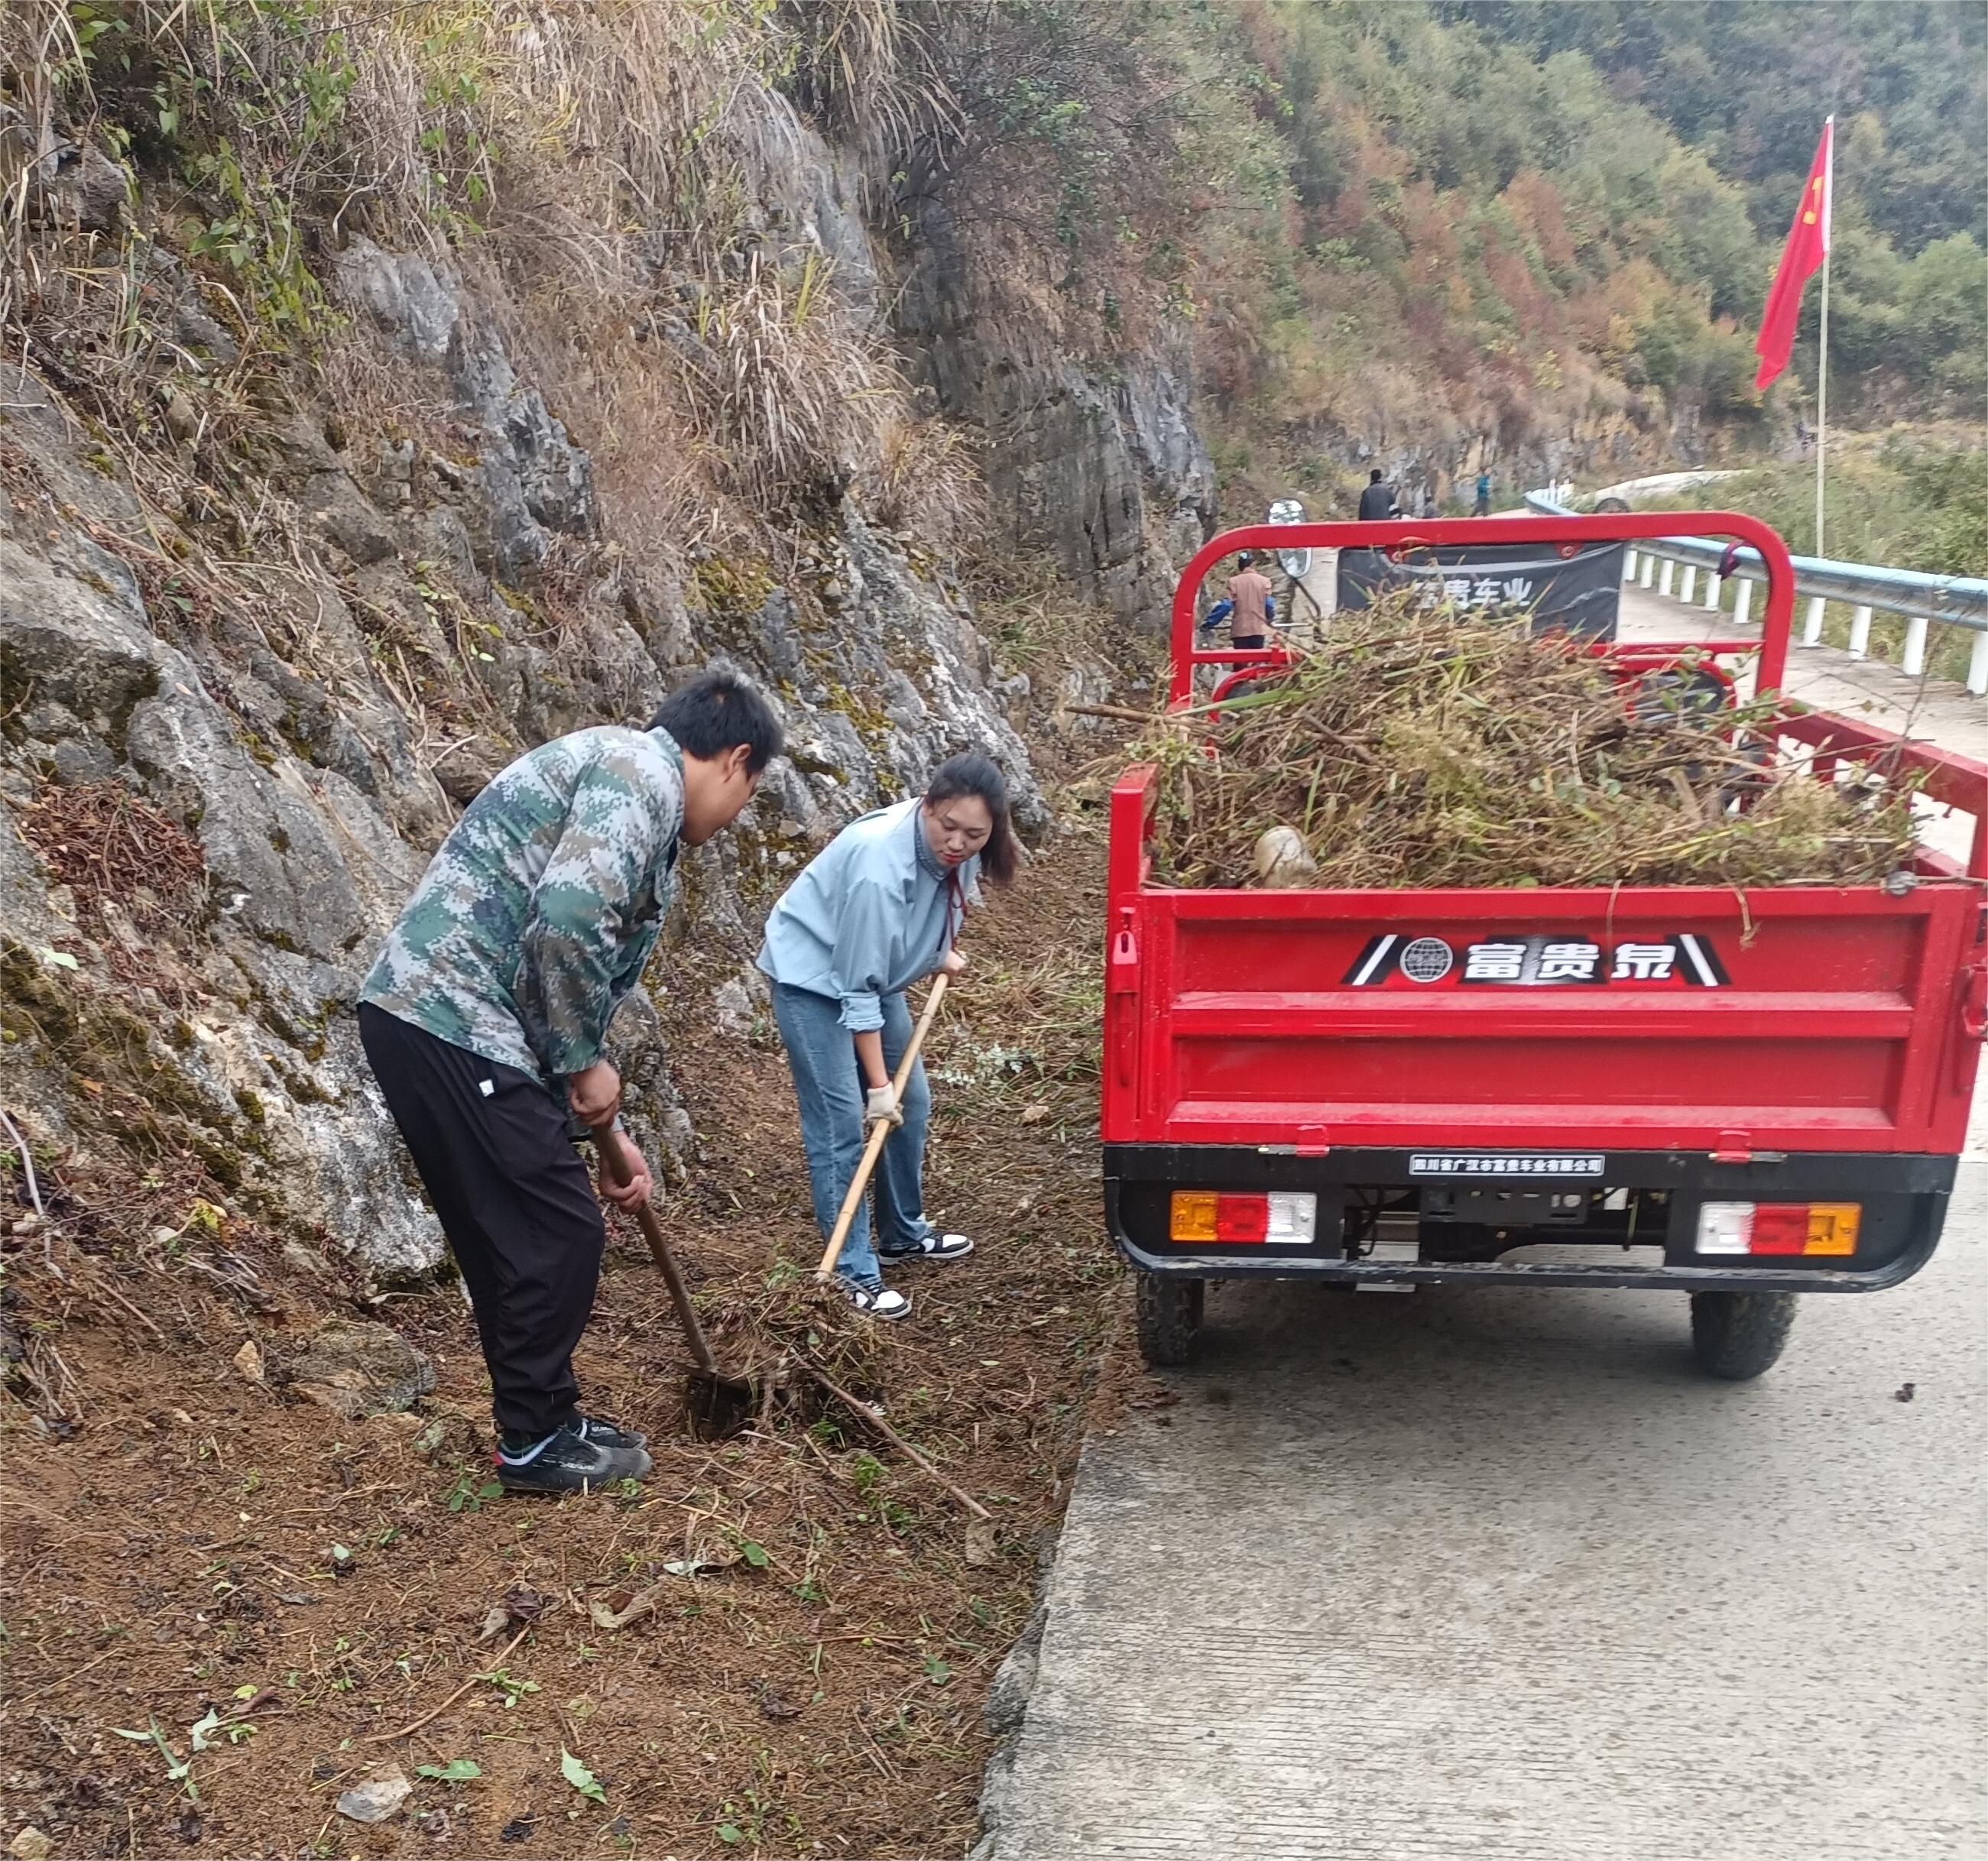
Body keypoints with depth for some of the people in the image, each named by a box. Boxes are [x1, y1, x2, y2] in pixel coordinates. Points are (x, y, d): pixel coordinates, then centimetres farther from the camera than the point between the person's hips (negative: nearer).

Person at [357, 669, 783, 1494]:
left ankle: (542, 1418, 32)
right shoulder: (641, 769, -8)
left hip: (427, 1018, 10)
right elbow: (567, 922, -24)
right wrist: (585, 1063, -10)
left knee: (511, 1237, 19)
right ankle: (534, 1442, 17)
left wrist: (606, 1130, 30)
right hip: (450, 1021, -10)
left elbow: (584, 985, 28)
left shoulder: (639, 812, 23)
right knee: (558, 1232, 1)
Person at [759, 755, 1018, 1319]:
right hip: (813, 975, -8)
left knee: (911, 1103, 13)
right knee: (841, 1123, -11)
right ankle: (854, 1273, -2)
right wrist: (877, 1083, -25)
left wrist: (941, 955, 10)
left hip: (874, 968, 8)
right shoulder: (880, 865, -36)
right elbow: (856, 989, -30)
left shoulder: (956, 850, -15)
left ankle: (903, 1233, 31)